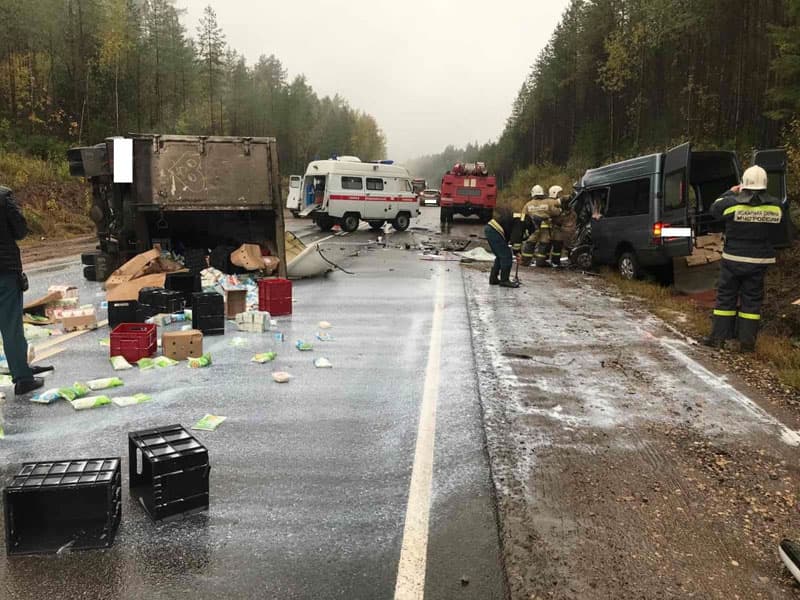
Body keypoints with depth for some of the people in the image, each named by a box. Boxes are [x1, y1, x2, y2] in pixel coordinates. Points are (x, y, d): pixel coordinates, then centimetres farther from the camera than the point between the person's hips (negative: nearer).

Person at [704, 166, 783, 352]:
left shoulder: (733, 203, -13)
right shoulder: (775, 206, -2)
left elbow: (714, 209, 6)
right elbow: (776, 232, 12)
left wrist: (730, 193, 17)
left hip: (733, 259, -2)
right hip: (760, 260, 2)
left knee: (726, 297, 7)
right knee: (752, 299, 8)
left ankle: (718, 337, 9)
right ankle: (747, 341, 10)